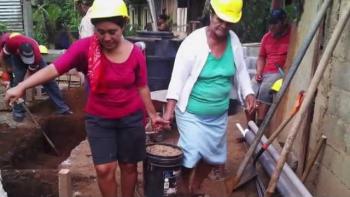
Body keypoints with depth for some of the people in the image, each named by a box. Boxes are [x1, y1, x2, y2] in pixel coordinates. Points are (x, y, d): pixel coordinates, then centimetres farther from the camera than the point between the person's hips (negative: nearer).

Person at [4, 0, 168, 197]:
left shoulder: (135, 53, -10)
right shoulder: (85, 47, -15)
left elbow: (142, 87, 0)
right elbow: (54, 69, -20)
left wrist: (153, 114, 6)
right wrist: (21, 86, -29)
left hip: (131, 118, 1)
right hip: (99, 120, 0)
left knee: (129, 166, 14)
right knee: (104, 169, 2)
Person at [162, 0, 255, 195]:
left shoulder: (234, 41, -3)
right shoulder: (193, 42, -18)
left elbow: (241, 71, 8)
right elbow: (179, 76, -18)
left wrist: (248, 93, -8)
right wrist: (170, 109, -24)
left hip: (219, 114, 6)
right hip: (191, 113, -5)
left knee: (213, 154, 17)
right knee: (191, 154, -6)